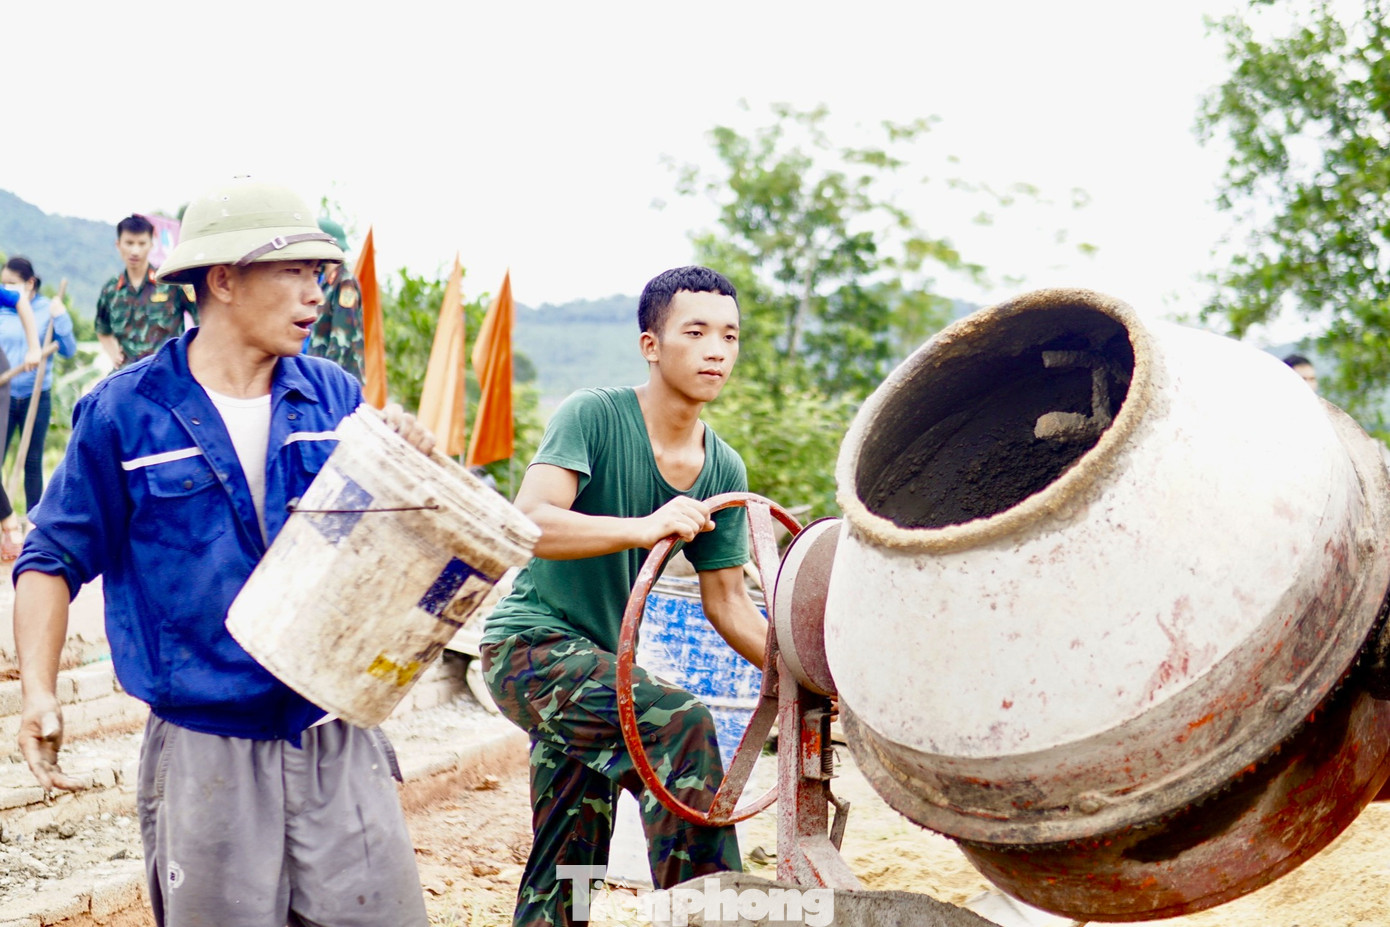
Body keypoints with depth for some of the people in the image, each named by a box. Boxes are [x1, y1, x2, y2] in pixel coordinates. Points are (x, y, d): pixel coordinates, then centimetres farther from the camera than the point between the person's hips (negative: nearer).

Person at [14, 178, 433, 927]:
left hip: (337, 742, 3)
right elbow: (55, 558, 1)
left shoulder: (334, 397, 4)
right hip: (205, 753, -2)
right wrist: (38, 691, -12)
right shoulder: (123, 413, -4)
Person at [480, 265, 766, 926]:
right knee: (679, 721, -30)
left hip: (597, 661, 8)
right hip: (528, 645, -8)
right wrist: (645, 528, -43)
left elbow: (726, 601, 7)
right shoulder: (592, 416, -16)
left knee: (565, 872, 14)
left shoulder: (723, 469, 2)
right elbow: (529, 524, -30)